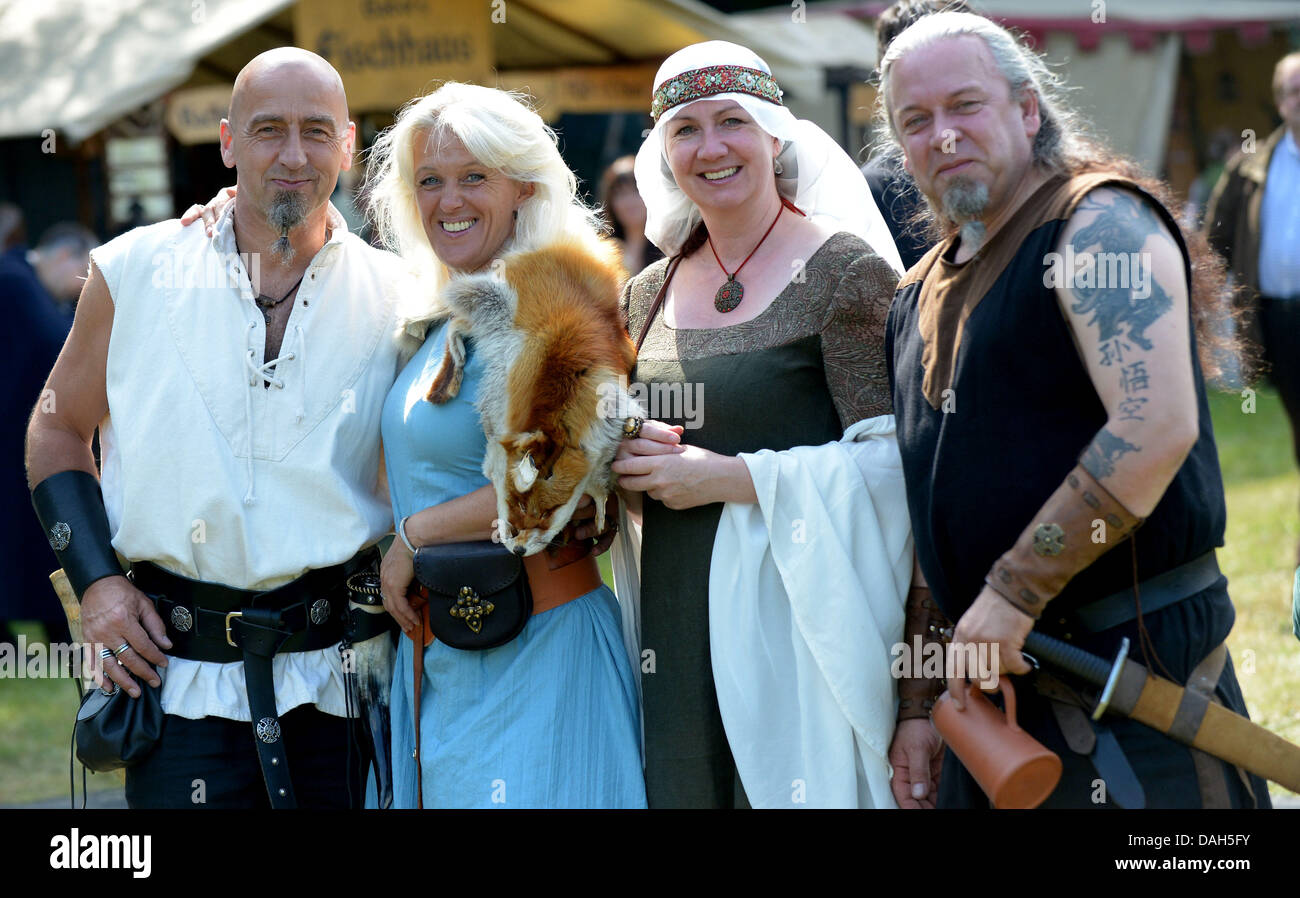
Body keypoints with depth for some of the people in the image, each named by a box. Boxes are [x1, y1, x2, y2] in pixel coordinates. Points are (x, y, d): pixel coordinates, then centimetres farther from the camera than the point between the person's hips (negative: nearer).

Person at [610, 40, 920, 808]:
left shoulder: (845, 270, -5)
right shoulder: (648, 296, 13)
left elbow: (891, 460, -13)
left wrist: (727, 476, -14)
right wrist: (625, 461, 0)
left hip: (795, 620, -5)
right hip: (675, 627, 6)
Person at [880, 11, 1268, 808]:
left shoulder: (1099, 223, -9)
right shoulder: (922, 295, 16)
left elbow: (1156, 430, -22)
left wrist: (1014, 593, -20)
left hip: (1135, 655, -8)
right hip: (996, 671, 8)